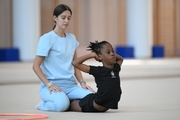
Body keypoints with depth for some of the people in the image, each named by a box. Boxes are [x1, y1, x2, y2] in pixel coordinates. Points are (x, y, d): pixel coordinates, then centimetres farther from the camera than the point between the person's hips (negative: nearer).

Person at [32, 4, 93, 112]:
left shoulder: (72, 38, 14)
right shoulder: (47, 38, -4)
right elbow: (36, 66, -7)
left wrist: (82, 82, 4)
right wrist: (49, 85, -16)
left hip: (70, 84, 5)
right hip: (52, 84, -5)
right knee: (62, 104, -37)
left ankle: (69, 103, 5)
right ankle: (44, 105, -1)